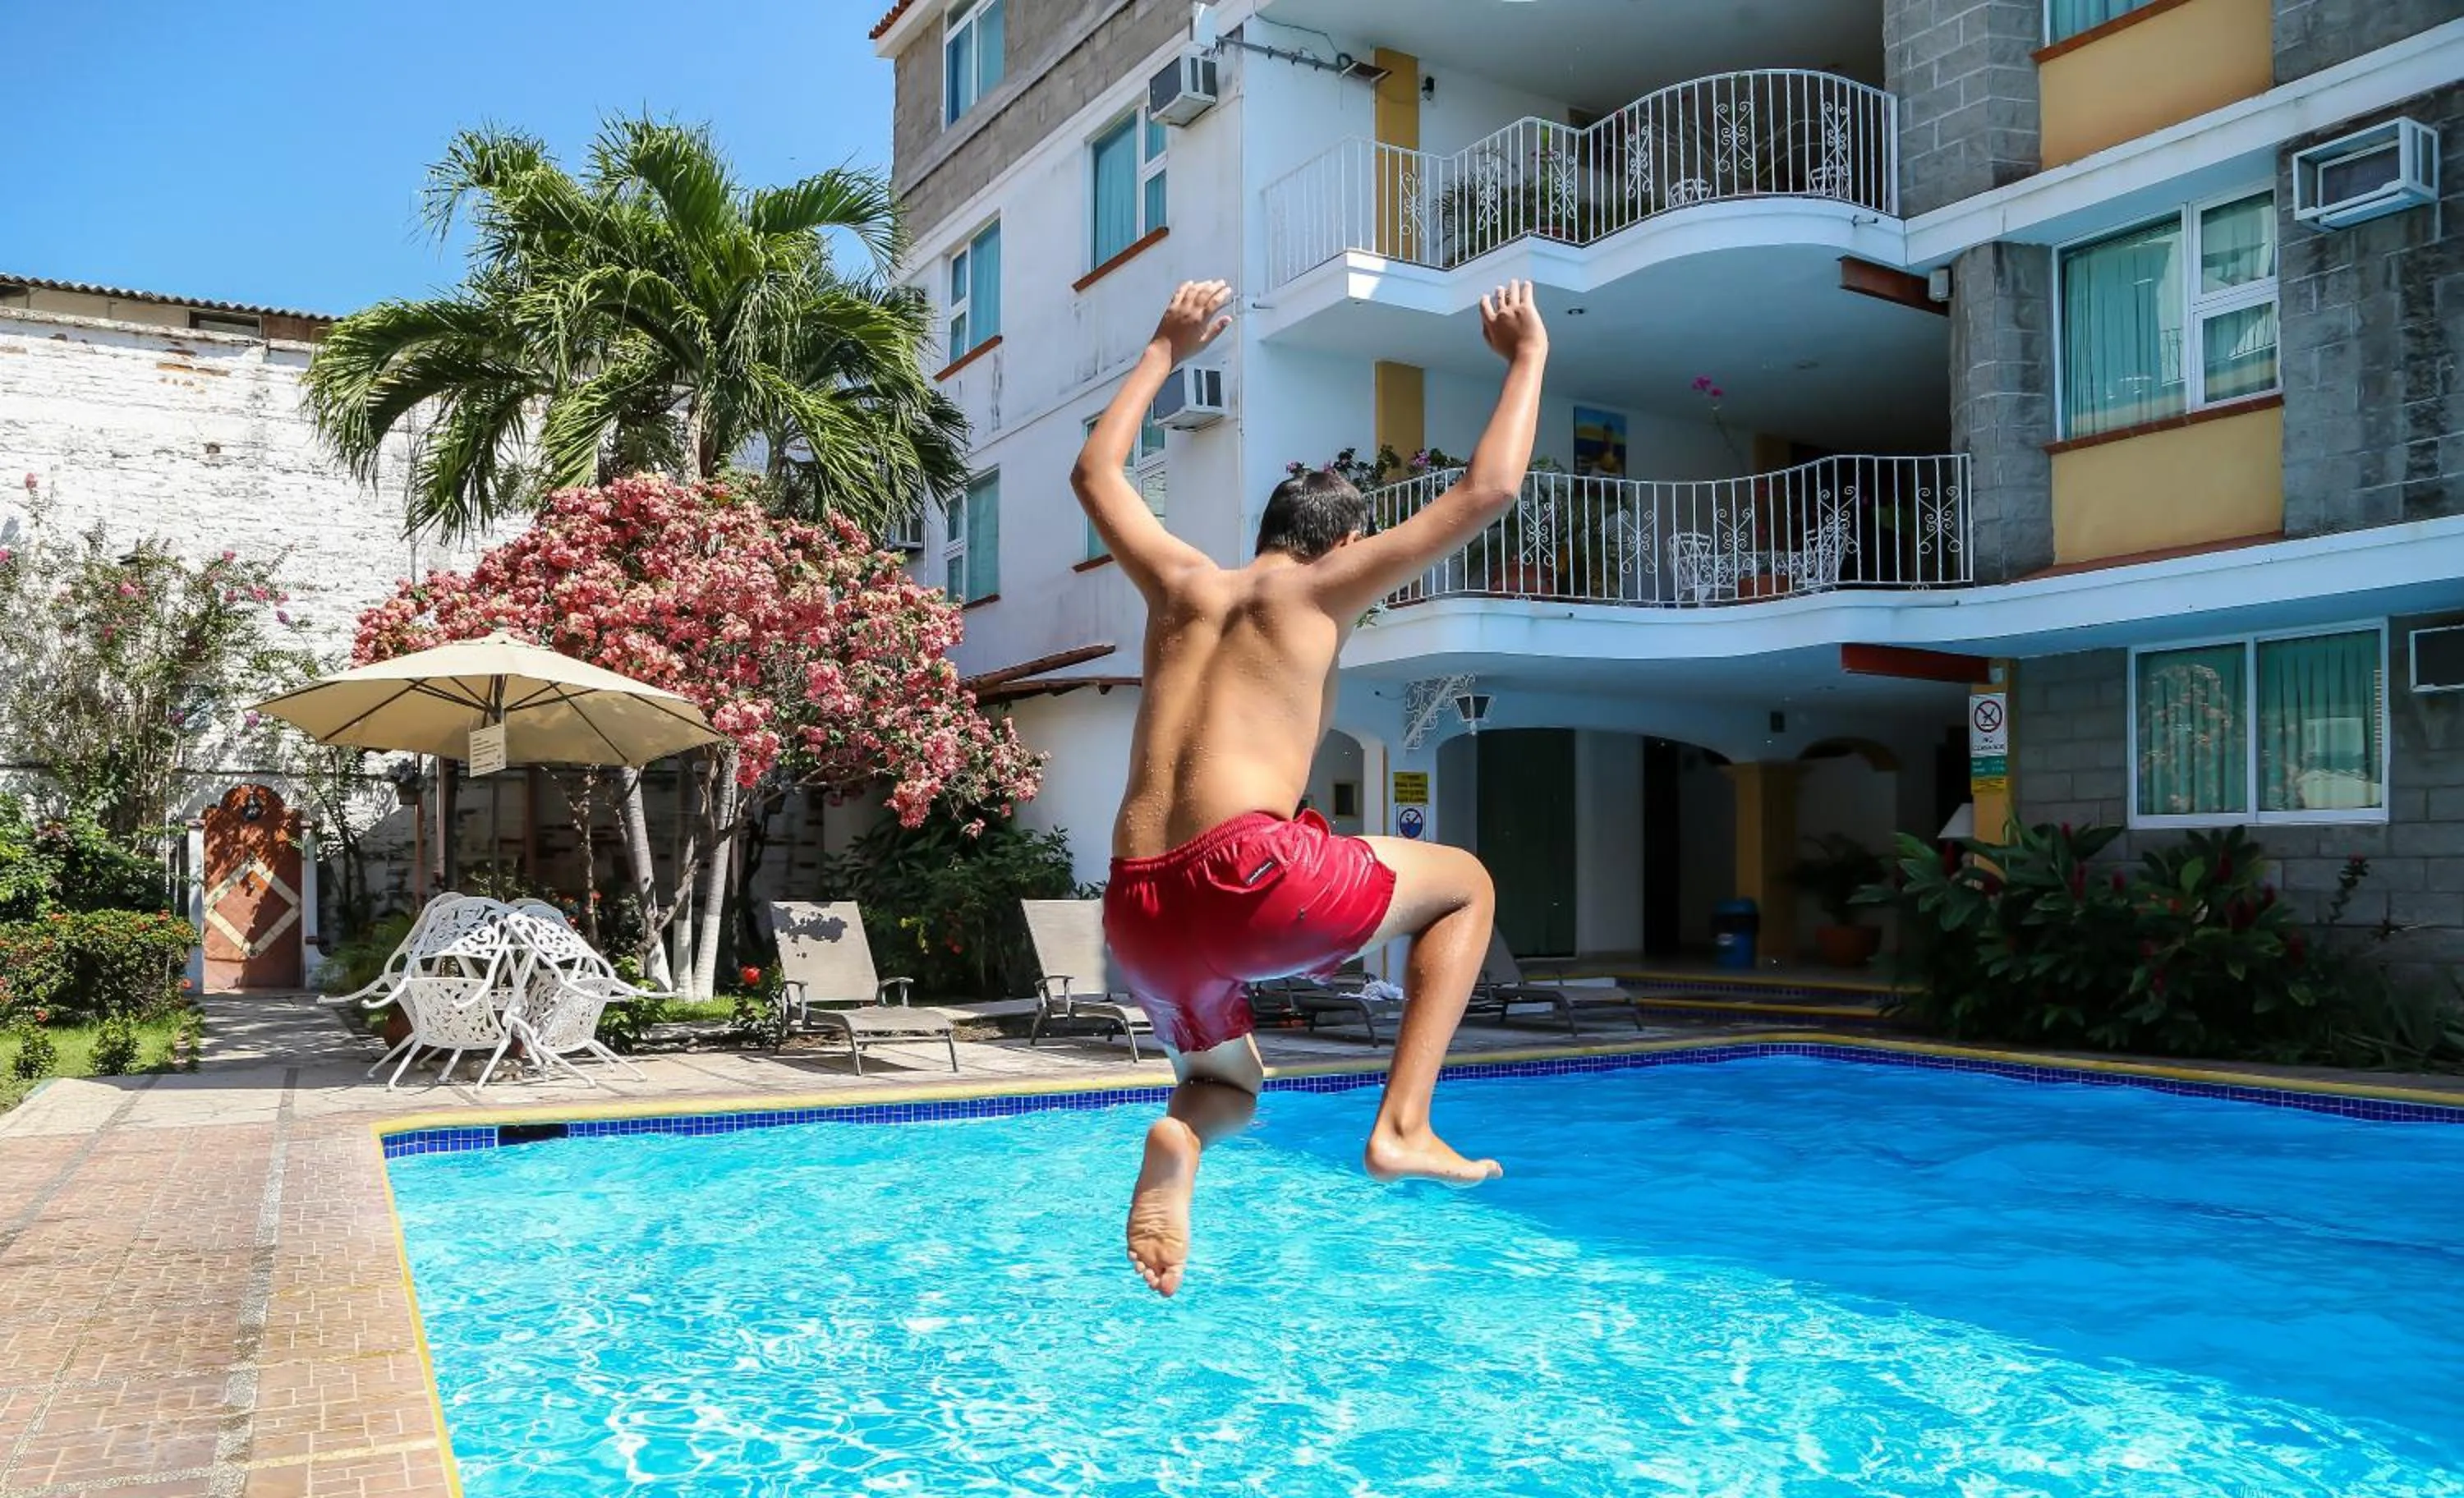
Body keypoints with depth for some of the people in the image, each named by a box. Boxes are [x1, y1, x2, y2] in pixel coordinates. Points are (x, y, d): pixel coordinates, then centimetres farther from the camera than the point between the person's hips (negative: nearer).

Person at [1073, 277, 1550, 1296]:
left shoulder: (1181, 583, 22)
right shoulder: (1321, 587, 9)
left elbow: (1094, 469, 39)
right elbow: (1488, 491, 8)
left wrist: (1165, 352, 47)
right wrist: (1528, 358, 23)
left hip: (1139, 915, 6)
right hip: (1250, 875, -5)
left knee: (1226, 1087, 31)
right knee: (1465, 886, 21)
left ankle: (1175, 1143, -7)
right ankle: (1402, 1125, 7)